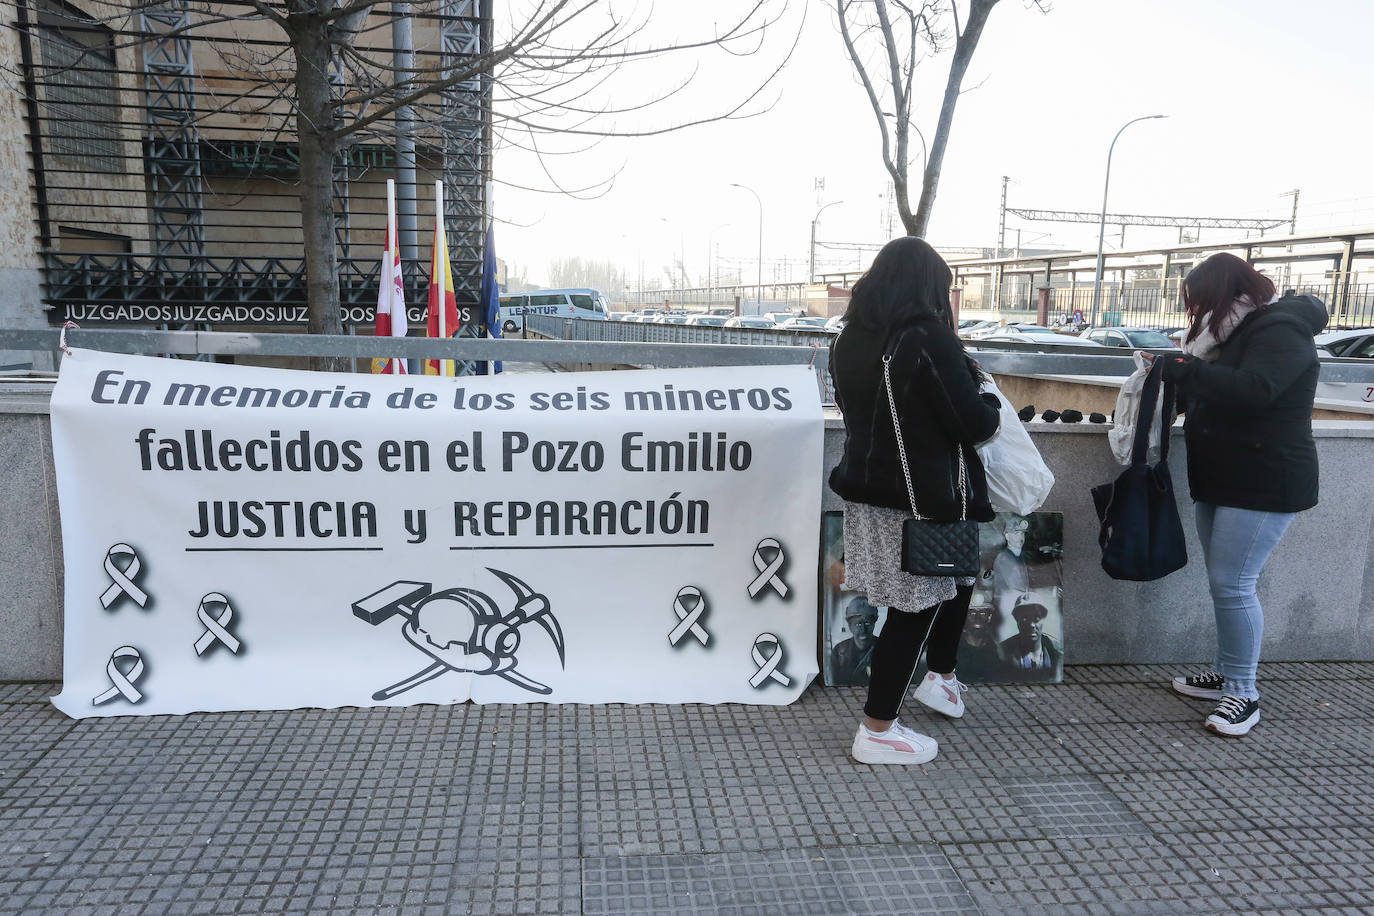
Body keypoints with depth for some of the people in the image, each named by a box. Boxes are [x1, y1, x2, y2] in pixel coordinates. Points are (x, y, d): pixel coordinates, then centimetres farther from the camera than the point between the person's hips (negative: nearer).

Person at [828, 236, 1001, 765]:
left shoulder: (849, 338, 4)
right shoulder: (927, 337, -18)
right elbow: (974, 423, -17)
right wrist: (989, 405, 6)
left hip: (867, 487, 8)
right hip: (921, 497, -8)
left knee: (953, 576, 27)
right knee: (915, 609, 5)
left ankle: (940, 677, 42)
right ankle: (877, 732, 15)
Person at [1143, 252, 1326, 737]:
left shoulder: (1280, 330, -15)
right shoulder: (1238, 331, 15)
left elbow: (1253, 389, -31)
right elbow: (1212, 392, 18)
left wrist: (1183, 368, -27)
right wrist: (1179, 377, 1)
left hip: (1264, 483, -10)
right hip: (1220, 479, 10)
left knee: (1232, 584, -10)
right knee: (1223, 581, 14)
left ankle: (1243, 695, 0)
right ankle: (1227, 674, 25)